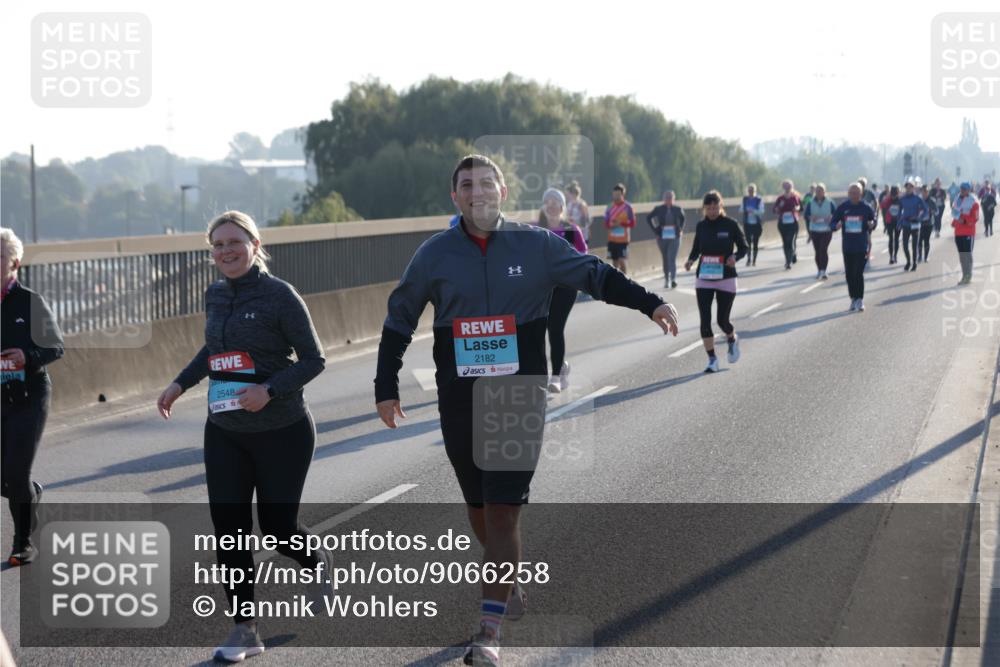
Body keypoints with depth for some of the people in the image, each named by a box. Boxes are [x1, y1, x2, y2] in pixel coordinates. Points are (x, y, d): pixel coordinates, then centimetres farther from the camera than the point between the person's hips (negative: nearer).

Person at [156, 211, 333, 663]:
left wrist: (269, 390, -23)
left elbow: (313, 361, -11)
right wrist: (181, 384, 16)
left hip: (281, 432, -5)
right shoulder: (216, 296, 6)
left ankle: (315, 562, 37)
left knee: (277, 527, 2)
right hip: (225, 433, 5)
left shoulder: (280, 295, -13)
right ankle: (244, 629, 8)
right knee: (228, 531, -1)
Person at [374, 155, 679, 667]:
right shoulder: (434, 254, 2)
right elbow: (398, 321, 10)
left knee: (503, 509, -9)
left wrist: (649, 304, -1)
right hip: (459, 399, 2)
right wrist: (386, 387, 8)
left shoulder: (536, 245, -1)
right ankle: (510, 585, 37)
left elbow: (594, 274, 9)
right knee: (478, 506, 11)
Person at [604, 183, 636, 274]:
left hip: (623, 239, -4)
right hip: (612, 239, 4)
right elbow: (606, 222, 10)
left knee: (622, 260, -10)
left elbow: (632, 223, -3)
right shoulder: (610, 207, 7)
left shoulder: (627, 207, -3)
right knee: (614, 261, 6)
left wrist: (621, 223, -18)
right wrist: (611, 224, -13)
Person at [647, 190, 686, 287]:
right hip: (662, 238, 1)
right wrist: (655, 231, 2)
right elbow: (648, 218, 7)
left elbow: (682, 218, 20)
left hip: (674, 238, -1)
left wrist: (681, 229, 9)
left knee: (672, 258, -13)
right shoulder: (658, 209, -3)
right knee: (665, 259, 10)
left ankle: (673, 279, -20)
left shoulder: (677, 209, 0)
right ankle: (666, 279, 22)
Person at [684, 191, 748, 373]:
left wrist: (735, 257, -21)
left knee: (722, 320, 1)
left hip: (726, 278, -3)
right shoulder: (701, 226, 3)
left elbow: (744, 247, 0)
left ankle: (732, 340, 37)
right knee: (705, 320, -5)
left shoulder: (731, 225, -7)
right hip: (703, 278, 3)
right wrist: (690, 260, -7)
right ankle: (712, 360, 5)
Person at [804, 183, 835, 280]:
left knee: (823, 249, -14)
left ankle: (823, 271, -15)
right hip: (814, 230, 2)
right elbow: (806, 214, 8)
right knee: (818, 251, 6)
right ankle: (819, 271, 19)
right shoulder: (810, 203, 5)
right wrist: (811, 218, -12)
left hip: (826, 230, -2)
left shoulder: (830, 203, 2)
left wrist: (831, 218, -14)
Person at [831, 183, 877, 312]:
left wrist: (871, 225, -13)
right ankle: (853, 298, 20)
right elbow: (832, 223, 4)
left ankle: (860, 300, -2)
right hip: (847, 246, 3)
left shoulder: (866, 208, -2)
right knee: (849, 273, 7)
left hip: (861, 246, -3)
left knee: (858, 273, -9)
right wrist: (836, 226, -19)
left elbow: (873, 220, 10)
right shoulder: (842, 207, 1)